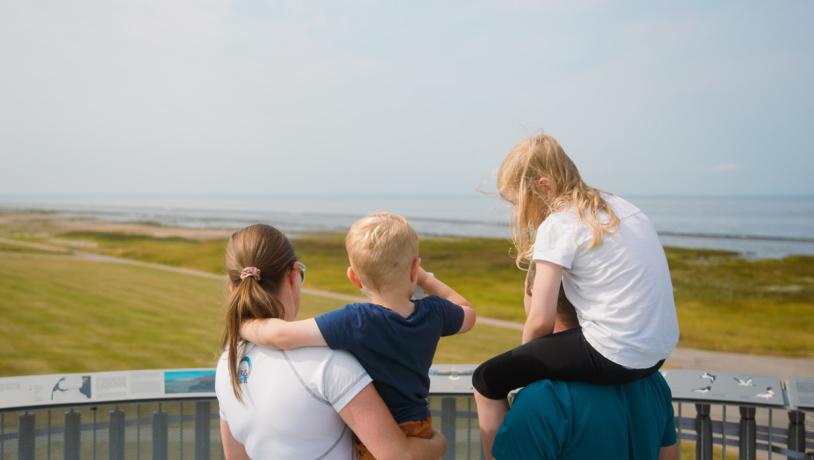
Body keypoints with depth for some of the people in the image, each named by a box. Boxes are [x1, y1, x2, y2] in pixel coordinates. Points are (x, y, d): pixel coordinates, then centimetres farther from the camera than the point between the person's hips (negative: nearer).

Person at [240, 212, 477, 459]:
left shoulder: (356, 322, -26)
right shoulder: (433, 313, -10)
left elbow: (281, 335, -31)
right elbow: (467, 314, 14)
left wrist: (244, 327, -12)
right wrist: (425, 279, 17)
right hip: (421, 431, 5)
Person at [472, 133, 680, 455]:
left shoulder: (557, 224, -10)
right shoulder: (616, 205, 13)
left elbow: (540, 320, -13)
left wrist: (525, 354, 9)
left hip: (616, 358, -9)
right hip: (659, 351, 9)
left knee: (487, 380, 1)